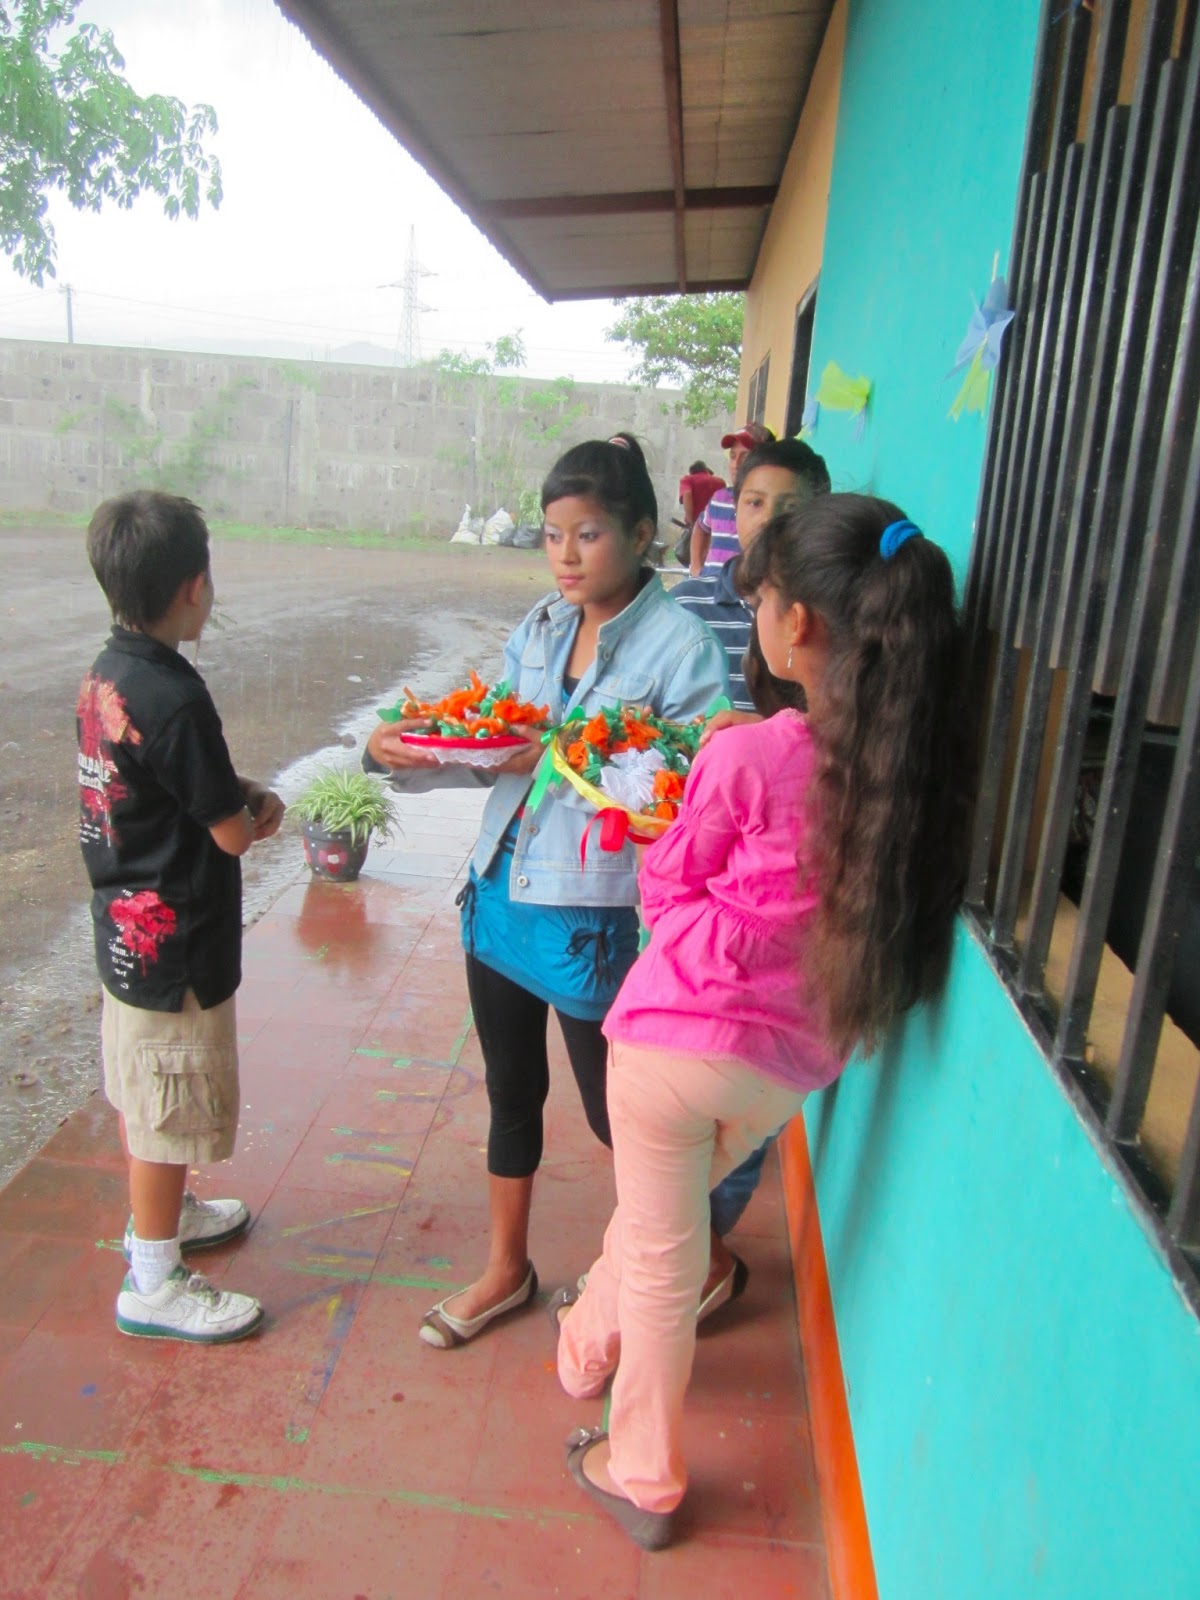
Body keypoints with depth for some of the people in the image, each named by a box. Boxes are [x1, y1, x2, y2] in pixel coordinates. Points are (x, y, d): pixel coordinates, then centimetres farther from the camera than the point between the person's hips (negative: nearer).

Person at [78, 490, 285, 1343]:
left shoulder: (106, 674, 2)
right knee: (170, 1108, 7)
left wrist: (241, 791, 0)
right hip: (174, 945, -9)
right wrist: (257, 812, 1)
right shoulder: (175, 698, -26)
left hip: (125, 928, 9)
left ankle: (163, 1210, 46)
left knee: (143, 1094, 25)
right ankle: (154, 1281, 24)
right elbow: (232, 834, -20)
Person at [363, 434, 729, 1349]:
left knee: (617, 1114, 11)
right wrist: (400, 753, -11)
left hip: (596, 920, -6)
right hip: (502, 894, 6)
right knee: (511, 1094, 21)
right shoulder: (539, 628, 4)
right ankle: (507, 1270, 45)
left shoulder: (681, 646, -15)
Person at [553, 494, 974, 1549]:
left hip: (681, 1033, -5)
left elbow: (668, 886, -6)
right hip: (796, 1058, 5)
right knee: (662, 1215, 31)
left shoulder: (747, 755, -21)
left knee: (660, 1259, 17)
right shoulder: (918, 761, -7)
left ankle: (642, 1481, 38)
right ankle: (591, 1338, 57)